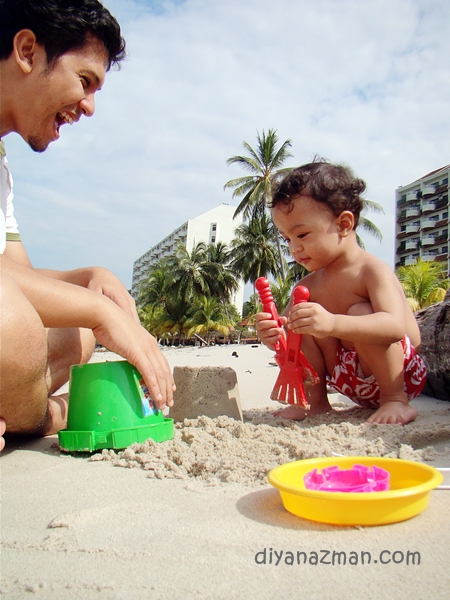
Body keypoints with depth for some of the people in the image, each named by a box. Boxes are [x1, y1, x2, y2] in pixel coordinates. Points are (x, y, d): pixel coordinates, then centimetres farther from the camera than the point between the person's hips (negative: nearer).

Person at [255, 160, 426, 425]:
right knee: (302, 323, -9)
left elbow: (395, 326, -38)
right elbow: (287, 337, -5)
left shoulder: (372, 270, -20)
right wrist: (273, 335, -31)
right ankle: (315, 401, 1)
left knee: (359, 313, -29)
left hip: (400, 372, -6)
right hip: (350, 379, 6)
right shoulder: (309, 286, -1)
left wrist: (332, 324, -52)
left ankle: (396, 400, -18)